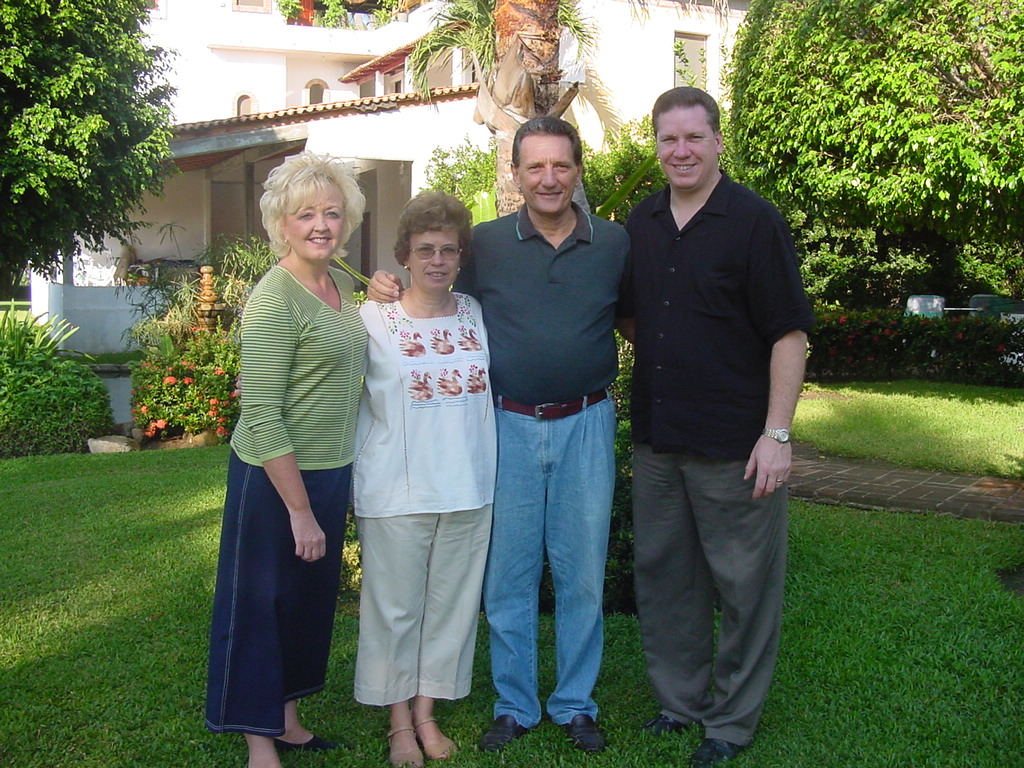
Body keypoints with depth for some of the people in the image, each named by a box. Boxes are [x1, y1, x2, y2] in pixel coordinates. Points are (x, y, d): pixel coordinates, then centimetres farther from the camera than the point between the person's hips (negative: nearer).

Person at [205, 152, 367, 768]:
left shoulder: (342, 284, 6)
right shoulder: (274, 299, -18)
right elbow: (262, 418, -21)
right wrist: (299, 509, -20)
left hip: (331, 472, 8)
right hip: (275, 477, -8)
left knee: (312, 597, 19)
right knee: (261, 604, 6)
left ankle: (289, 718, 36)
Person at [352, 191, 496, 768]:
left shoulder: (476, 314, 6)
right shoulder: (373, 320, -5)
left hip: (468, 488, 4)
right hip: (396, 493, -3)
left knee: (451, 605, 11)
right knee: (395, 607, 6)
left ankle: (427, 713, 27)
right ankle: (400, 721, 23)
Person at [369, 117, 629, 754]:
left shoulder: (615, 242, 3)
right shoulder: (485, 242, 0)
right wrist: (394, 292, -7)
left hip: (585, 425, 1)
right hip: (508, 425, 0)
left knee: (582, 571, 9)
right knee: (508, 573, 8)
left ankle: (576, 703, 26)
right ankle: (514, 706, 24)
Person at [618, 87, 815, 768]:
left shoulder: (754, 221, -9)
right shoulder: (641, 223, 8)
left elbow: (789, 333, -12)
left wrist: (777, 433, -17)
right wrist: (656, 348, 4)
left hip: (735, 442, -6)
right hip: (656, 437, 6)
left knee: (745, 583, 5)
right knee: (663, 573, 15)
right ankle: (680, 700, 33)